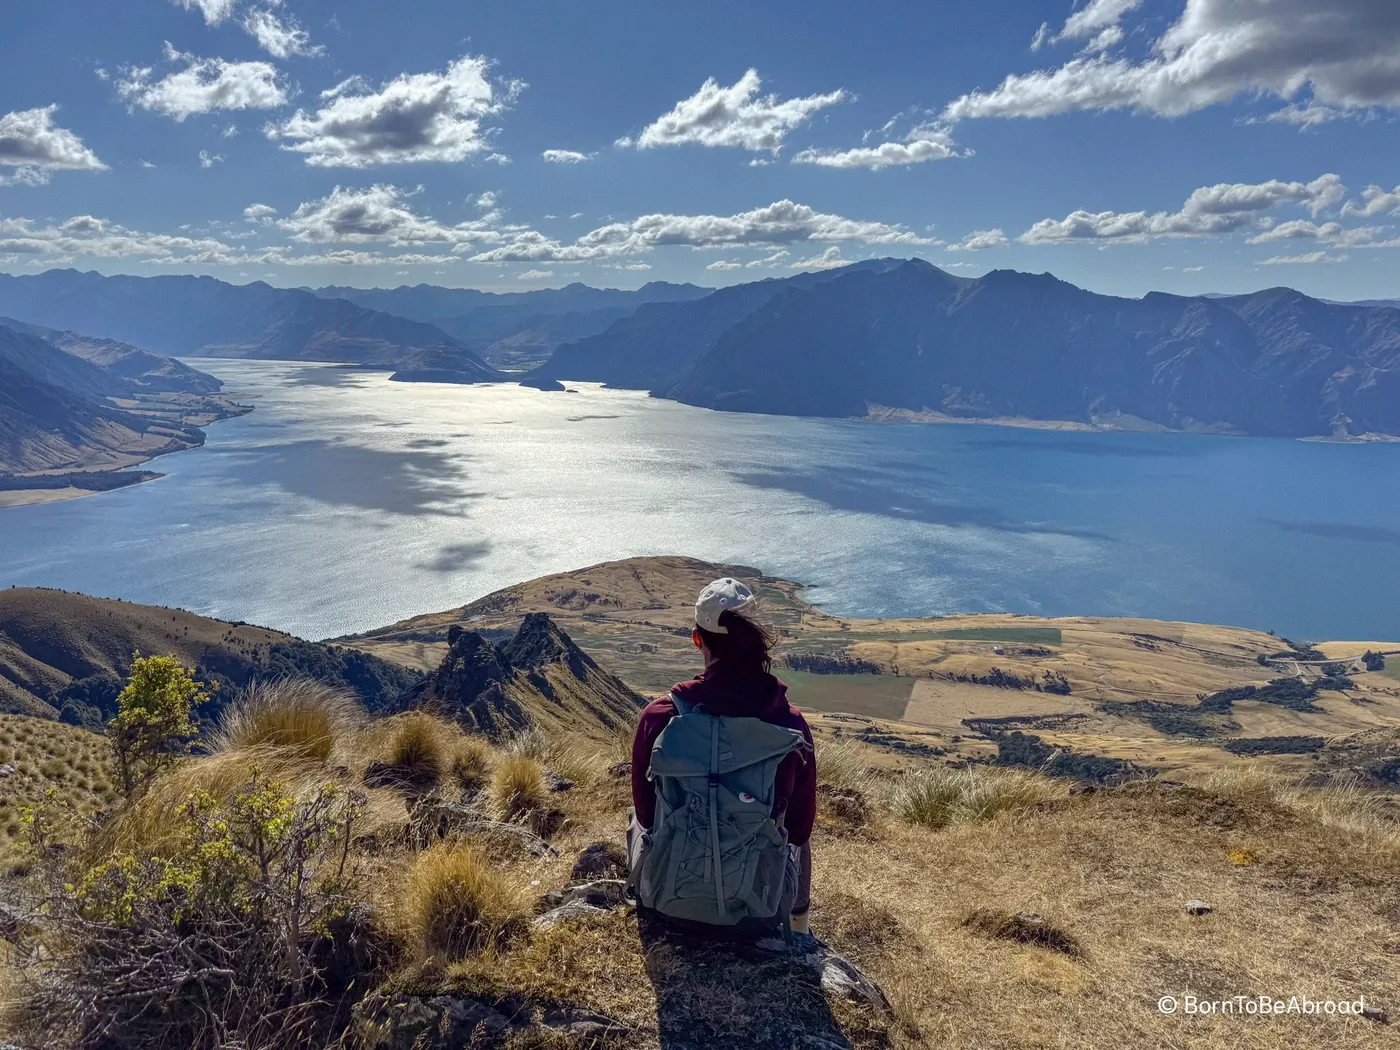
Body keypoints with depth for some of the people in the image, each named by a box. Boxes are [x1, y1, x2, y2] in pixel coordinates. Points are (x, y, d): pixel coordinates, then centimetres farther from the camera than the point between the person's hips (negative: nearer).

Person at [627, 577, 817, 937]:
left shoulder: (658, 717, -17)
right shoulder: (791, 726, -17)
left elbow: (645, 810, -2)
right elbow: (799, 825, -2)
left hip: (667, 899, 0)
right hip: (758, 910, 0)